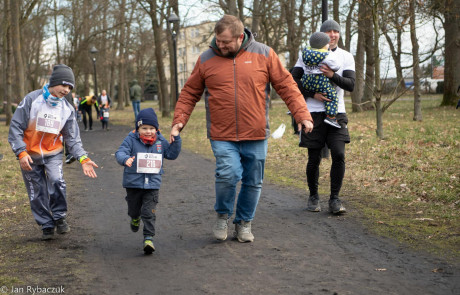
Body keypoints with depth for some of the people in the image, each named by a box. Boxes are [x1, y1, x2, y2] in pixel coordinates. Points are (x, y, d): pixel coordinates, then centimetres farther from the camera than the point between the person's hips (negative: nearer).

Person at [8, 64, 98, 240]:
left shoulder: (67, 109, -2)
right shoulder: (32, 100, -12)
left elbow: (72, 138, -1)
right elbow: (16, 127, -11)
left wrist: (83, 159, -16)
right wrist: (21, 153, -20)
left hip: (53, 154, 1)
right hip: (30, 156, -1)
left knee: (57, 181, -24)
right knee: (37, 194, 4)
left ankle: (59, 217, -3)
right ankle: (47, 225, 22)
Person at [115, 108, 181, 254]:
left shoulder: (161, 142, 5)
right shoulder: (131, 140, -6)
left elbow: (172, 154, 12)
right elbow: (120, 152, -17)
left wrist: (176, 139, -1)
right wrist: (125, 159, -40)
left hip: (153, 184, 0)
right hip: (133, 183, 0)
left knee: (149, 212, -8)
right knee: (134, 209, 18)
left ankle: (148, 238, -3)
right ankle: (135, 218, 53)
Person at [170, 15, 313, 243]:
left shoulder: (264, 55, 0)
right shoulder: (206, 60, 3)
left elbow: (286, 86, 2)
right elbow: (189, 93, 11)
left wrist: (302, 115, -6)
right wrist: (179, 120, 0)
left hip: (255, 136, 1)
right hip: (222, 136, -1)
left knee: (253, 182, 8)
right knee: (228, 174, -19)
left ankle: (244, 223, 29)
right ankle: (223, 216, 8)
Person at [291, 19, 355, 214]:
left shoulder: (346, 57, 7)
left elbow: (350, 85, -5)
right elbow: (293, 80, 2)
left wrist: (333, 76, -22)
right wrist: (312, 94, -11)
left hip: (337, 113, 1)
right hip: (313, 113, -1)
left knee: (339, 155, -11)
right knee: (314, 159, 3)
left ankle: (334, 199, 1)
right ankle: (313, 196, 23)